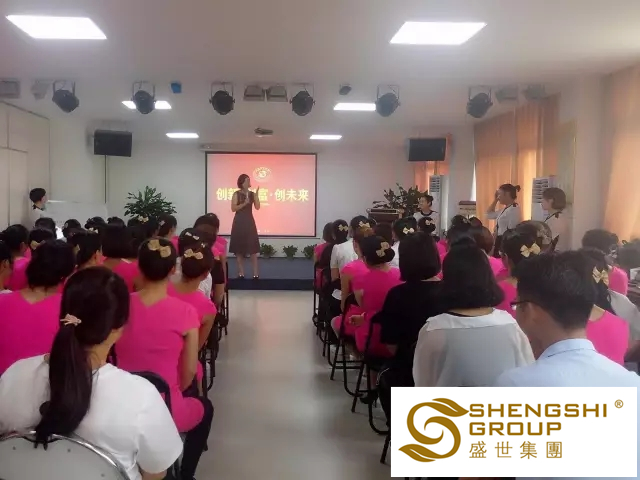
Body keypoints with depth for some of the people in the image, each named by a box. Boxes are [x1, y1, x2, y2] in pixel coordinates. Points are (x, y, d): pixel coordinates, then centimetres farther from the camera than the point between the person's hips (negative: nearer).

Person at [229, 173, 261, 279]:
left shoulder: (252, 194, 8)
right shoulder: (236, 194, -1)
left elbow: (257, 207, -3)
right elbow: (233, 208, -9)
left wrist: (256, 194, -9)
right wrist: (244, 203, -19)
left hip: (249, 222, 2)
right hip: (239, 222, -2)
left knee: (253, 248, -4)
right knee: (239, 248, 1)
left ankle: (255, 273, -3)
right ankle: (241, 273, 8)